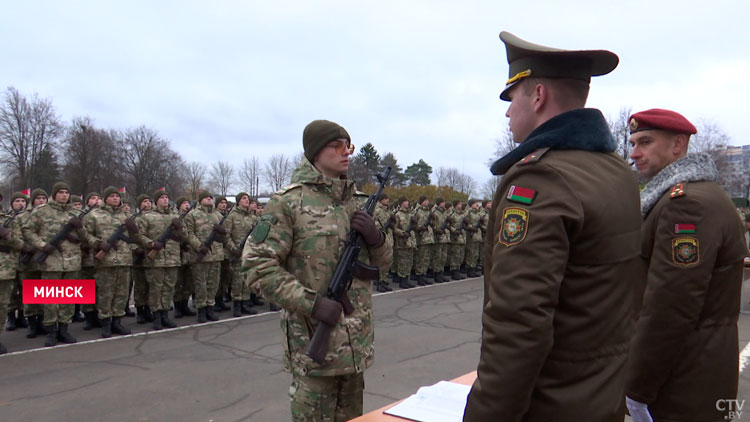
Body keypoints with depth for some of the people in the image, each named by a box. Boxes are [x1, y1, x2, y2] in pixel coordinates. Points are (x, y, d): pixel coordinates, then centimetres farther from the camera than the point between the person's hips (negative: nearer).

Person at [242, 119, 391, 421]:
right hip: (315, 337, -6)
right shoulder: (288, 202, -10)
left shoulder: (358, 201, 9)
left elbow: (382, 261, 14)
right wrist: (311, 302, -22)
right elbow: (258, 265, -15)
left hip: (357, 338, 6)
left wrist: (375, 237, -8)